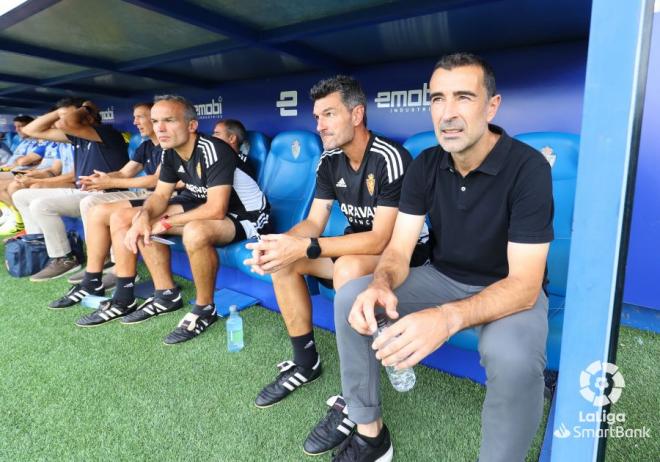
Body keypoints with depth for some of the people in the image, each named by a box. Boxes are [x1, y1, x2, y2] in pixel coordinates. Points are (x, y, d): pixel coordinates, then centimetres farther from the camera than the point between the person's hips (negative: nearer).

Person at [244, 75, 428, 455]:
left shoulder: (391, 158, -24)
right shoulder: (329, 160, -1)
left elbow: (380, 240, -29)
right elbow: (314, 222, -2)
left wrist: (304, 248, -34)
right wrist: (279, 243, -24)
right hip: (357, 246, 8)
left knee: (348, 269, -37)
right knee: (281, 259, -8)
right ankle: (306, 362, 4)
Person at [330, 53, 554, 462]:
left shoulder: (528, 168, -22)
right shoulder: (425, 165, -6)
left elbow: (523, 285, -27)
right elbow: (399, 249, -9)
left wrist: (449, 317, -46)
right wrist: (381, 285, -34)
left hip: (510, 290, -4)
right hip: (443, 278, 5)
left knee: (513, 358, -38)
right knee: (351, 298, -14)